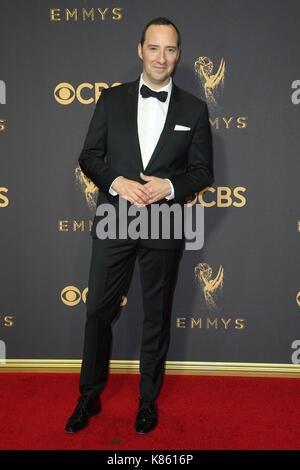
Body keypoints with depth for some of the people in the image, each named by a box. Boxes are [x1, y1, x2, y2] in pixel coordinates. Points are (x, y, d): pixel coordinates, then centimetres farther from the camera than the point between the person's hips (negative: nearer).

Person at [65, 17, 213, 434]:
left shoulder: (194, 109, 3)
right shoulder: (112, 99, 5)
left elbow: (203, 171, 5)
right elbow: (89, 156, 4)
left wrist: (169, 186, -15)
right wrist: (117, 182, -15)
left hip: (165, 227, 0)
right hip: (113, 224, 1)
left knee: (157, 317, 11)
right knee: (99, 311, 8)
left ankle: (149, 400, 31)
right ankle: (89, 397, 28)